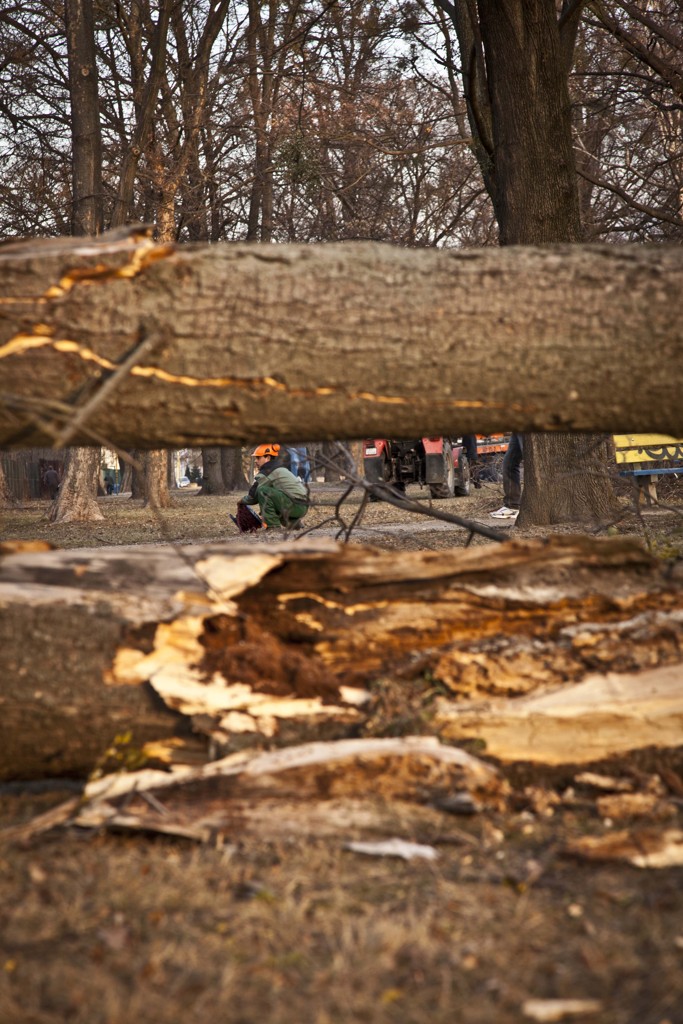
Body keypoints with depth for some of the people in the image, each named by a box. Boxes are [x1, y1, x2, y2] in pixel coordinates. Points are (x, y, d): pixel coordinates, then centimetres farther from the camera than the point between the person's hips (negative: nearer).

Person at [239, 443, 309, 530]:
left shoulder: (265, 473, -6)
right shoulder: (281, 469, 23)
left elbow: (253, 496, -3)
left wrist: (242, 501, 16)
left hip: (296, 507, -10)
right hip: (302, 507, 10)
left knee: (262, 491, -15)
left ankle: (273, 526, -15)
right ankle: (293, 522, 17)